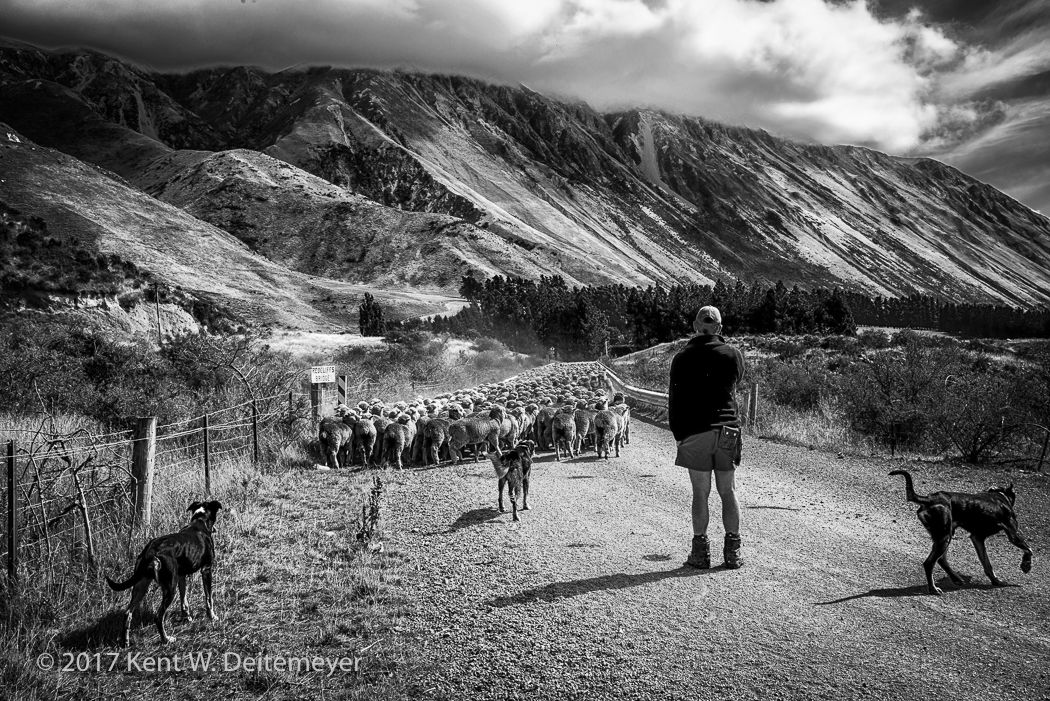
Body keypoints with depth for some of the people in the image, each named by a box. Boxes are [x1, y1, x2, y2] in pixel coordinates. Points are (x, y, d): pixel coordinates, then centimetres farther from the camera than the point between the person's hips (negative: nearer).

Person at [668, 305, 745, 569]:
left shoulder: (683, 357, 0)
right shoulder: (734, 354, 3)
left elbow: (674, 399, 0)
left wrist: (678, 434, 8)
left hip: (695, 431, -2)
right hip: (728, 429, 2)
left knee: (701, 493, 3)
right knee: (728, 491, 9)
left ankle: (700, 551, 7)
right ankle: (733, 551, 11)